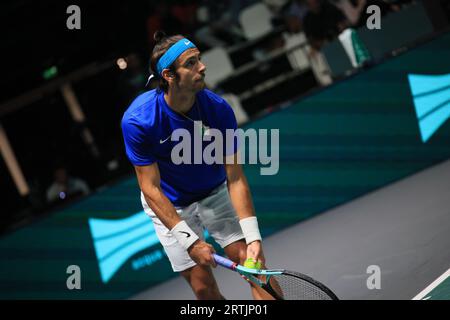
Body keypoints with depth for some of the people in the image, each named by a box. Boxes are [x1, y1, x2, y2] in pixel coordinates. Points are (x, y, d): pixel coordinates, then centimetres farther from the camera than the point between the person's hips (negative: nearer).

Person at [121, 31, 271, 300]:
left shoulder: (219, 109, -23)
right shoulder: (137, 120, -29)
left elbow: (235, 178, -19)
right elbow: (151, 188, -24)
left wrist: (253, 237, -28)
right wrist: (190, 241, -30)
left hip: (216, 193, 2)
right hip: (170, 205, -2)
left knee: (253, 264, -11)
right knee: (205, 289, -3)